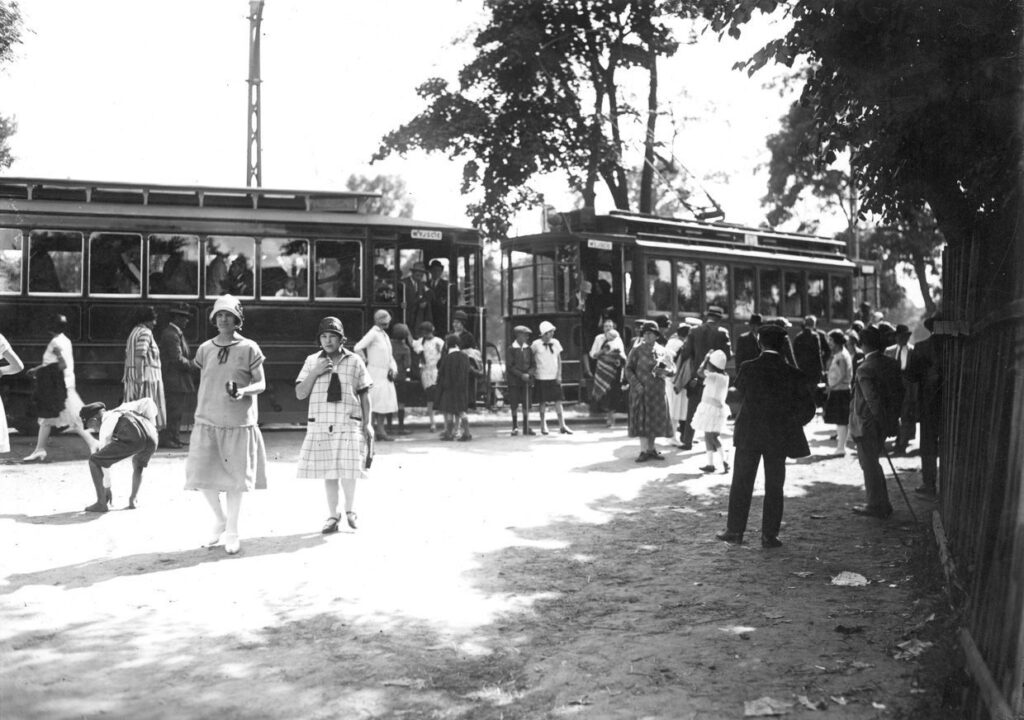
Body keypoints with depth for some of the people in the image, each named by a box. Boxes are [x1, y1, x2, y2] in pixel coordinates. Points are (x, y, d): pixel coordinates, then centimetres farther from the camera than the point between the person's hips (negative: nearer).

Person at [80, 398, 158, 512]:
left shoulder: (105, 427, 26)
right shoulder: (123, 408, 41)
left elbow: (105, 460, 29)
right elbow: (147, 401, 30)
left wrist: (107, 487, 37)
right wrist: (152, 424, 27)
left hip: (132, 439, -5)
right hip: (151, 437, 5)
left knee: (93, 461, 13)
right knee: (138, 464, 38)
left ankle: (101, 503, 11)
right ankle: (134, 499, 24)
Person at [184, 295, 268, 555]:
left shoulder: (249, 348, -3)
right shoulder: (205, 349, 7)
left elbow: (261, 384, -2)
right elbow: (202, 385, 14)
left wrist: (243, 392, -22)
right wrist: (198, 416, 12)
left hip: (239, 423, -3)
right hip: (207, 422, 3)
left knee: (235, 478, 2)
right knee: (202, 476, 0)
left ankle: (232, 532, 18)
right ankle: (219, 520, 25)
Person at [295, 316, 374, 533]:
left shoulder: (355, 361, 3)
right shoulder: (312, 361, 6)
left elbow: (365, 395, 8)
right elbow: (300, 394, 4)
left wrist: (367, 423, 3)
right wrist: (315, 372, -10)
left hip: (348, 424, -1)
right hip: (320, 425, 2)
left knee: (348, 471, -8)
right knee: (328, 473, 6)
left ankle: (349, 510, 18)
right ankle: (333, 515, 22)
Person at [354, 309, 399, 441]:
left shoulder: (385, 335, 17)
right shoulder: (373, 334, -10)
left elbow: (389, 356, 21)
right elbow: (357, 348, -21)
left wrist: (392, 369, 6)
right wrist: (366, 361, -11)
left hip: (385, 375, 8)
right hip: (376, 374, -8)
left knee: (385, 404, 7)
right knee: (375, 404, -7)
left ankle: (380, 430, 12)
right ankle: (375, 431, -3)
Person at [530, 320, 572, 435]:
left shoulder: (555, 343, 6)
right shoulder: (536, 344, -6)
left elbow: (559, 360, 10)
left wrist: (559, 375, 2)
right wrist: (533, 372, 0)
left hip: (554, 377, 3)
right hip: (541, 378, -3)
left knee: (558, 401, 1)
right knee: (543, 402, 3)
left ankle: (562, 425, 5)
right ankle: (543, 426, 15)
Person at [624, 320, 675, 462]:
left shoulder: (661, 351, 7)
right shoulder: (636, 351, -2)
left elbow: (673, 368, 11)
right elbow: (628, 369, -4)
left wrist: (664, 371, -12)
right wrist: (636, 385, -16)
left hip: (657, 391, 3)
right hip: (641, 390, -3)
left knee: (656, 419, 6)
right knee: (641, 419, -4)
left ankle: (651, 448, 19)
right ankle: (644, 451, 2)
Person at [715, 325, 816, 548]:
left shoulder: (747, 368, -9)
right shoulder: (792, 374, -7)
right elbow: (808, 406, -4)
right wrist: (791, 424, 11)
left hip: (748, 433, 0)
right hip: (779, 436, 0)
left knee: (741, 483, 10)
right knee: (774, 487, 9)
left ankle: (735, 530, 15)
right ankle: (769, 536, 11)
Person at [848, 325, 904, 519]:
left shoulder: (864, 369, -22)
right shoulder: (891, 364, 2)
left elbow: (872, 399, -25)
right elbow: (899, 392, 9)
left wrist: (883, 420, -15)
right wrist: (892, 419, 14)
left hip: (867, 425, -8)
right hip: (884, 424, 8)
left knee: (870, 465, 6)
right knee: (872, 463, 21)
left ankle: (877, 506, 16)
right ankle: (881, 504, 29)